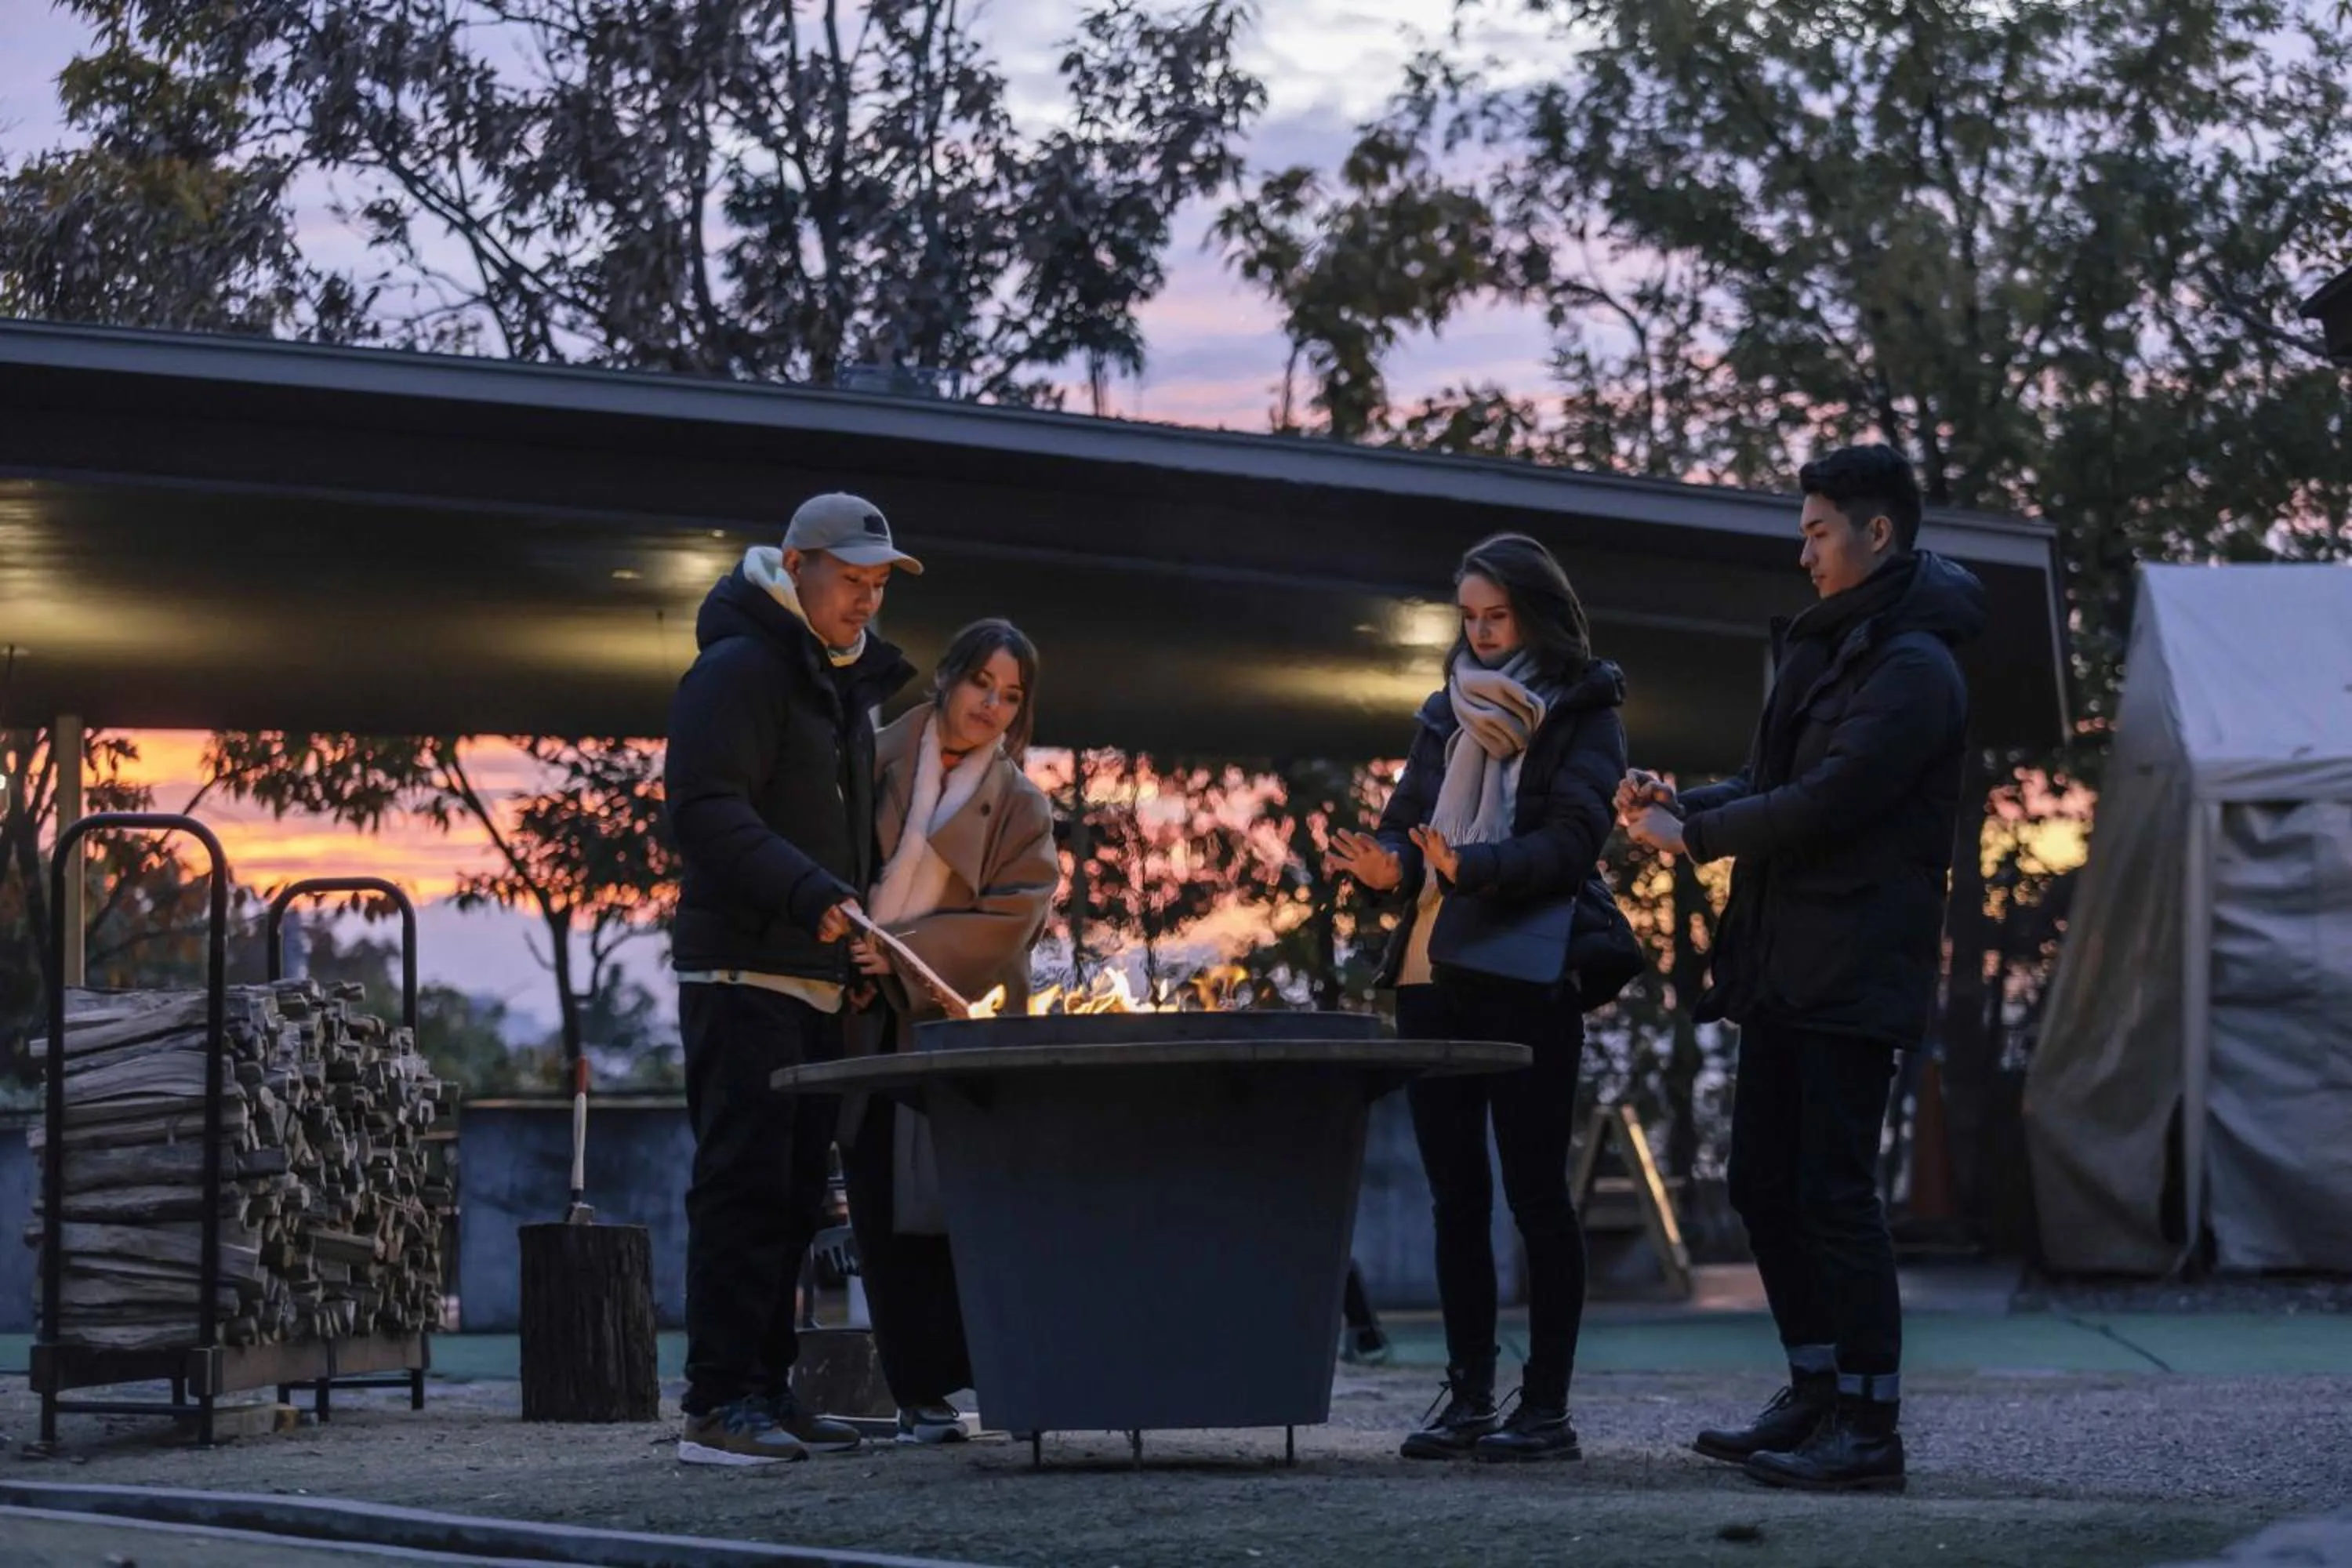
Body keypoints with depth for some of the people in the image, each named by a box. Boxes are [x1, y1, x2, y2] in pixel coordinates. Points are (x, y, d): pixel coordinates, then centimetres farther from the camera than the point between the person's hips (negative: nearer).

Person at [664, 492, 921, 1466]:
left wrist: (862, 928, 18)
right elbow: (704, 810, -21)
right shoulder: (739, 668, -10)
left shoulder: (846, 679, 20)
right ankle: (718, 1405, -11)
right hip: (742, 973, -9)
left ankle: (766, 1392, 16)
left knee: (792, 1194, 10)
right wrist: (806, 890, -31)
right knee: (742, 1185, -12)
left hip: (815, 977, 9)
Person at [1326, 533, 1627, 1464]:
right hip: (1432, 978, 6)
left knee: (1535, 1194, -4)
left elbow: (1568, 843, -10)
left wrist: (1472, 867, -27)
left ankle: (1547, 1409, -2)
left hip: (1527, 981, -6)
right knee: (1455, 1196, 6)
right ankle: (1469, 1401, 10)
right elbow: (1406, 821, 14)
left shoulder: (1584, 718, 1)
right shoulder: (1447, 714, 18)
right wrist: (1387, 864, -10)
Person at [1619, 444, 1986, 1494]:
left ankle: (1869, 1431, -4)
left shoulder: (1914, 670, -13)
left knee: (1833, 1192, -9)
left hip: (1853, 975, -10)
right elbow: (1775, 779, 19)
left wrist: (1692, 835, -11)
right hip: (1783, 969, 10)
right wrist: (1683, 803, 0)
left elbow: (1826, 801, -20)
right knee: (1764, 1184, 13)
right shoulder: (1826, 649, 18)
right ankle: (1818, 1395, 24)